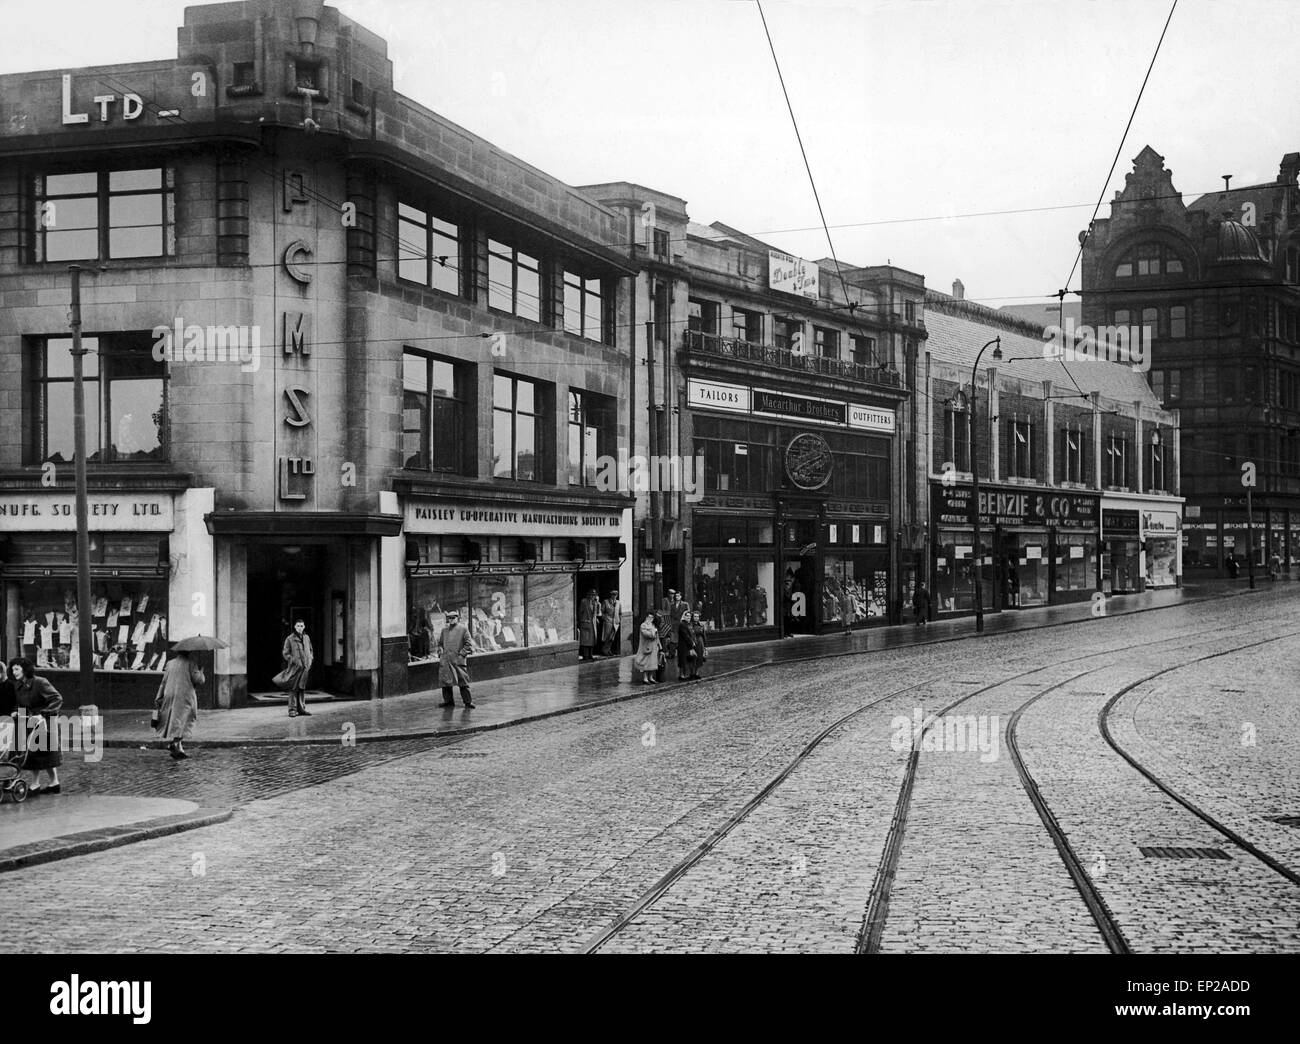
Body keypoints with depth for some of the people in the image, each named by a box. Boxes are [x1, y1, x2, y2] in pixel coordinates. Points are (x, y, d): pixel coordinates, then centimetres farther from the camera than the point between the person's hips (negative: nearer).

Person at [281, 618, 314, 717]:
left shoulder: (307, 638, 12)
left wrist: (310, 660, 9)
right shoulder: (290, 639, -4)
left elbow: (310, 650, 23)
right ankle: (292, 709, -1)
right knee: (293, 688, -5)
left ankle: (302, 708, 18)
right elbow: (285, 653, -3)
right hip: (294, 667, -5)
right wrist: (293, 661, -12)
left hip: (305, 667, 5)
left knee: (302, 688, 11)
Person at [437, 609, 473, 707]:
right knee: (445, 681, 5)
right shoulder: (444, 630, 15)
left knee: (463, 681, -3)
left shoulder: (463, 629, 1)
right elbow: (440, 643, 20)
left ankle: (467, 701, 2)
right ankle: (448, 700, 15)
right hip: (445, 660, 4)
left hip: (458, 660, -4)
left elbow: (467, 644, -1)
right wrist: (440, 653, 6)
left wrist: (461, 654, -9)